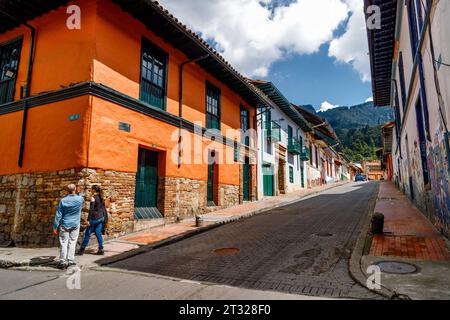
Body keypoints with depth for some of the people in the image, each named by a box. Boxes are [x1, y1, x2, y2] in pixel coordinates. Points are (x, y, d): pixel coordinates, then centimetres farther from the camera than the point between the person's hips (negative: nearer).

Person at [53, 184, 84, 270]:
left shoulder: (63, 200, -8)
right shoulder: (80, 199, -7)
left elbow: (58, 215, -5)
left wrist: (55, 227, 2)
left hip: (65, 225, 0)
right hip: (75, 225, 0)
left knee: (64, 243, 6)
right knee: (72, 243, 7)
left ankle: (63, 262, 9)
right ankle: (70, 261, 8)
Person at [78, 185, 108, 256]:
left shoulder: (93, 198, -13)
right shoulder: (101, 198, 8)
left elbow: (91, 210, -15)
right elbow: (103, 208, 12)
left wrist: (88, 220, -12)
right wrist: (104, 218, 19)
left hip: (95, 218, -7)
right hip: (101, 218, 7)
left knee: (88, 233, 6)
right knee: (98, 233, 9)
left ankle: (82, 249, 17)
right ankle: (101, 250, 8)